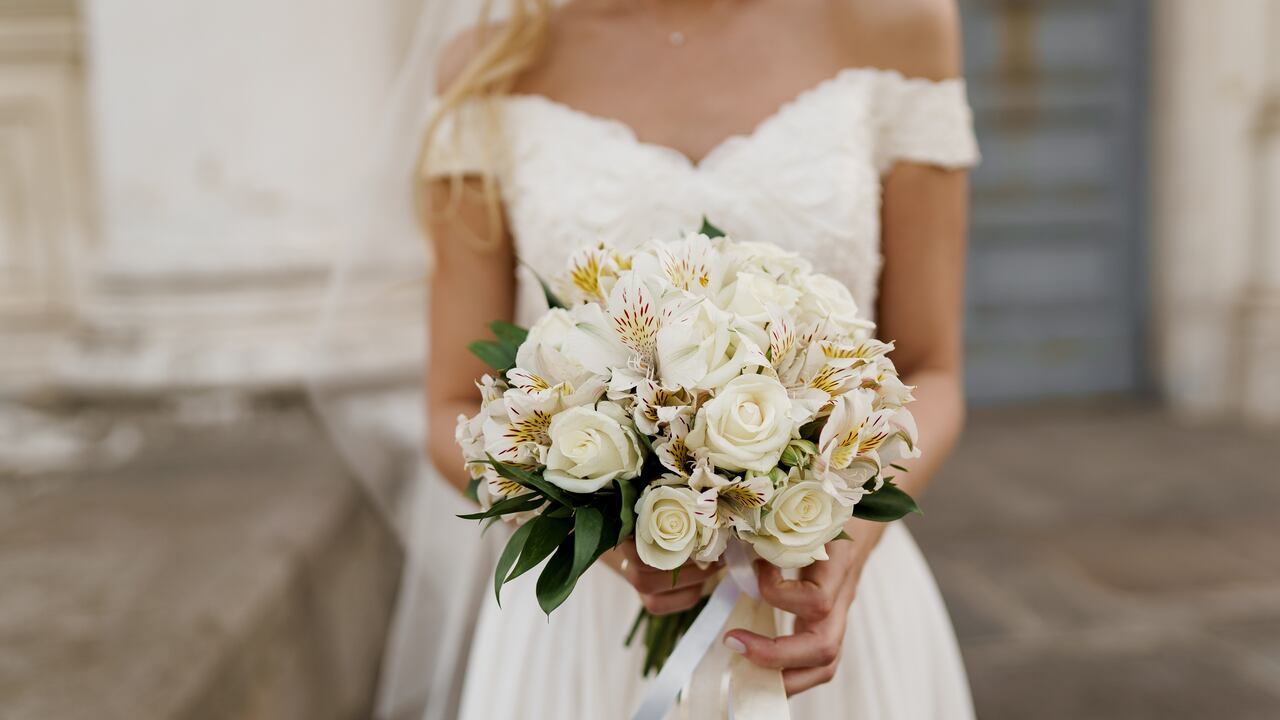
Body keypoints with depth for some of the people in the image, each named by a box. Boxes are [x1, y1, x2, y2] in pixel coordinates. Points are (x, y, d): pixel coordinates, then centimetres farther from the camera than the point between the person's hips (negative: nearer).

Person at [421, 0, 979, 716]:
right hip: (584, 622, 0)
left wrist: (856, 527, -20)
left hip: (813, 604, 1)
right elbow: (457, 414, -3)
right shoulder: (492, 68, -5)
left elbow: (931, 379, -1)